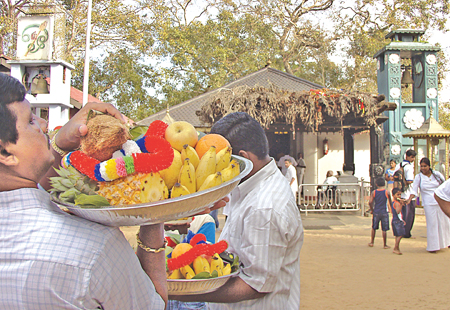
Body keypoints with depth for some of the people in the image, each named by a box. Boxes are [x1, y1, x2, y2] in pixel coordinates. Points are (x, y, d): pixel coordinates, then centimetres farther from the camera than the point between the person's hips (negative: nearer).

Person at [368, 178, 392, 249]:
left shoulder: (374, 192, -3)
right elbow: (390, 202, -1)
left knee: (374, 228, 16)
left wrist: (372, 210, 4)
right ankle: (384, 245, 9)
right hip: (384, 212, -2)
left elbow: (370, 202, -10)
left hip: (376, 213, 2)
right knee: (384, 230, 4)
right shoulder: (387, 192, -6)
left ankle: (371, 242, 22)